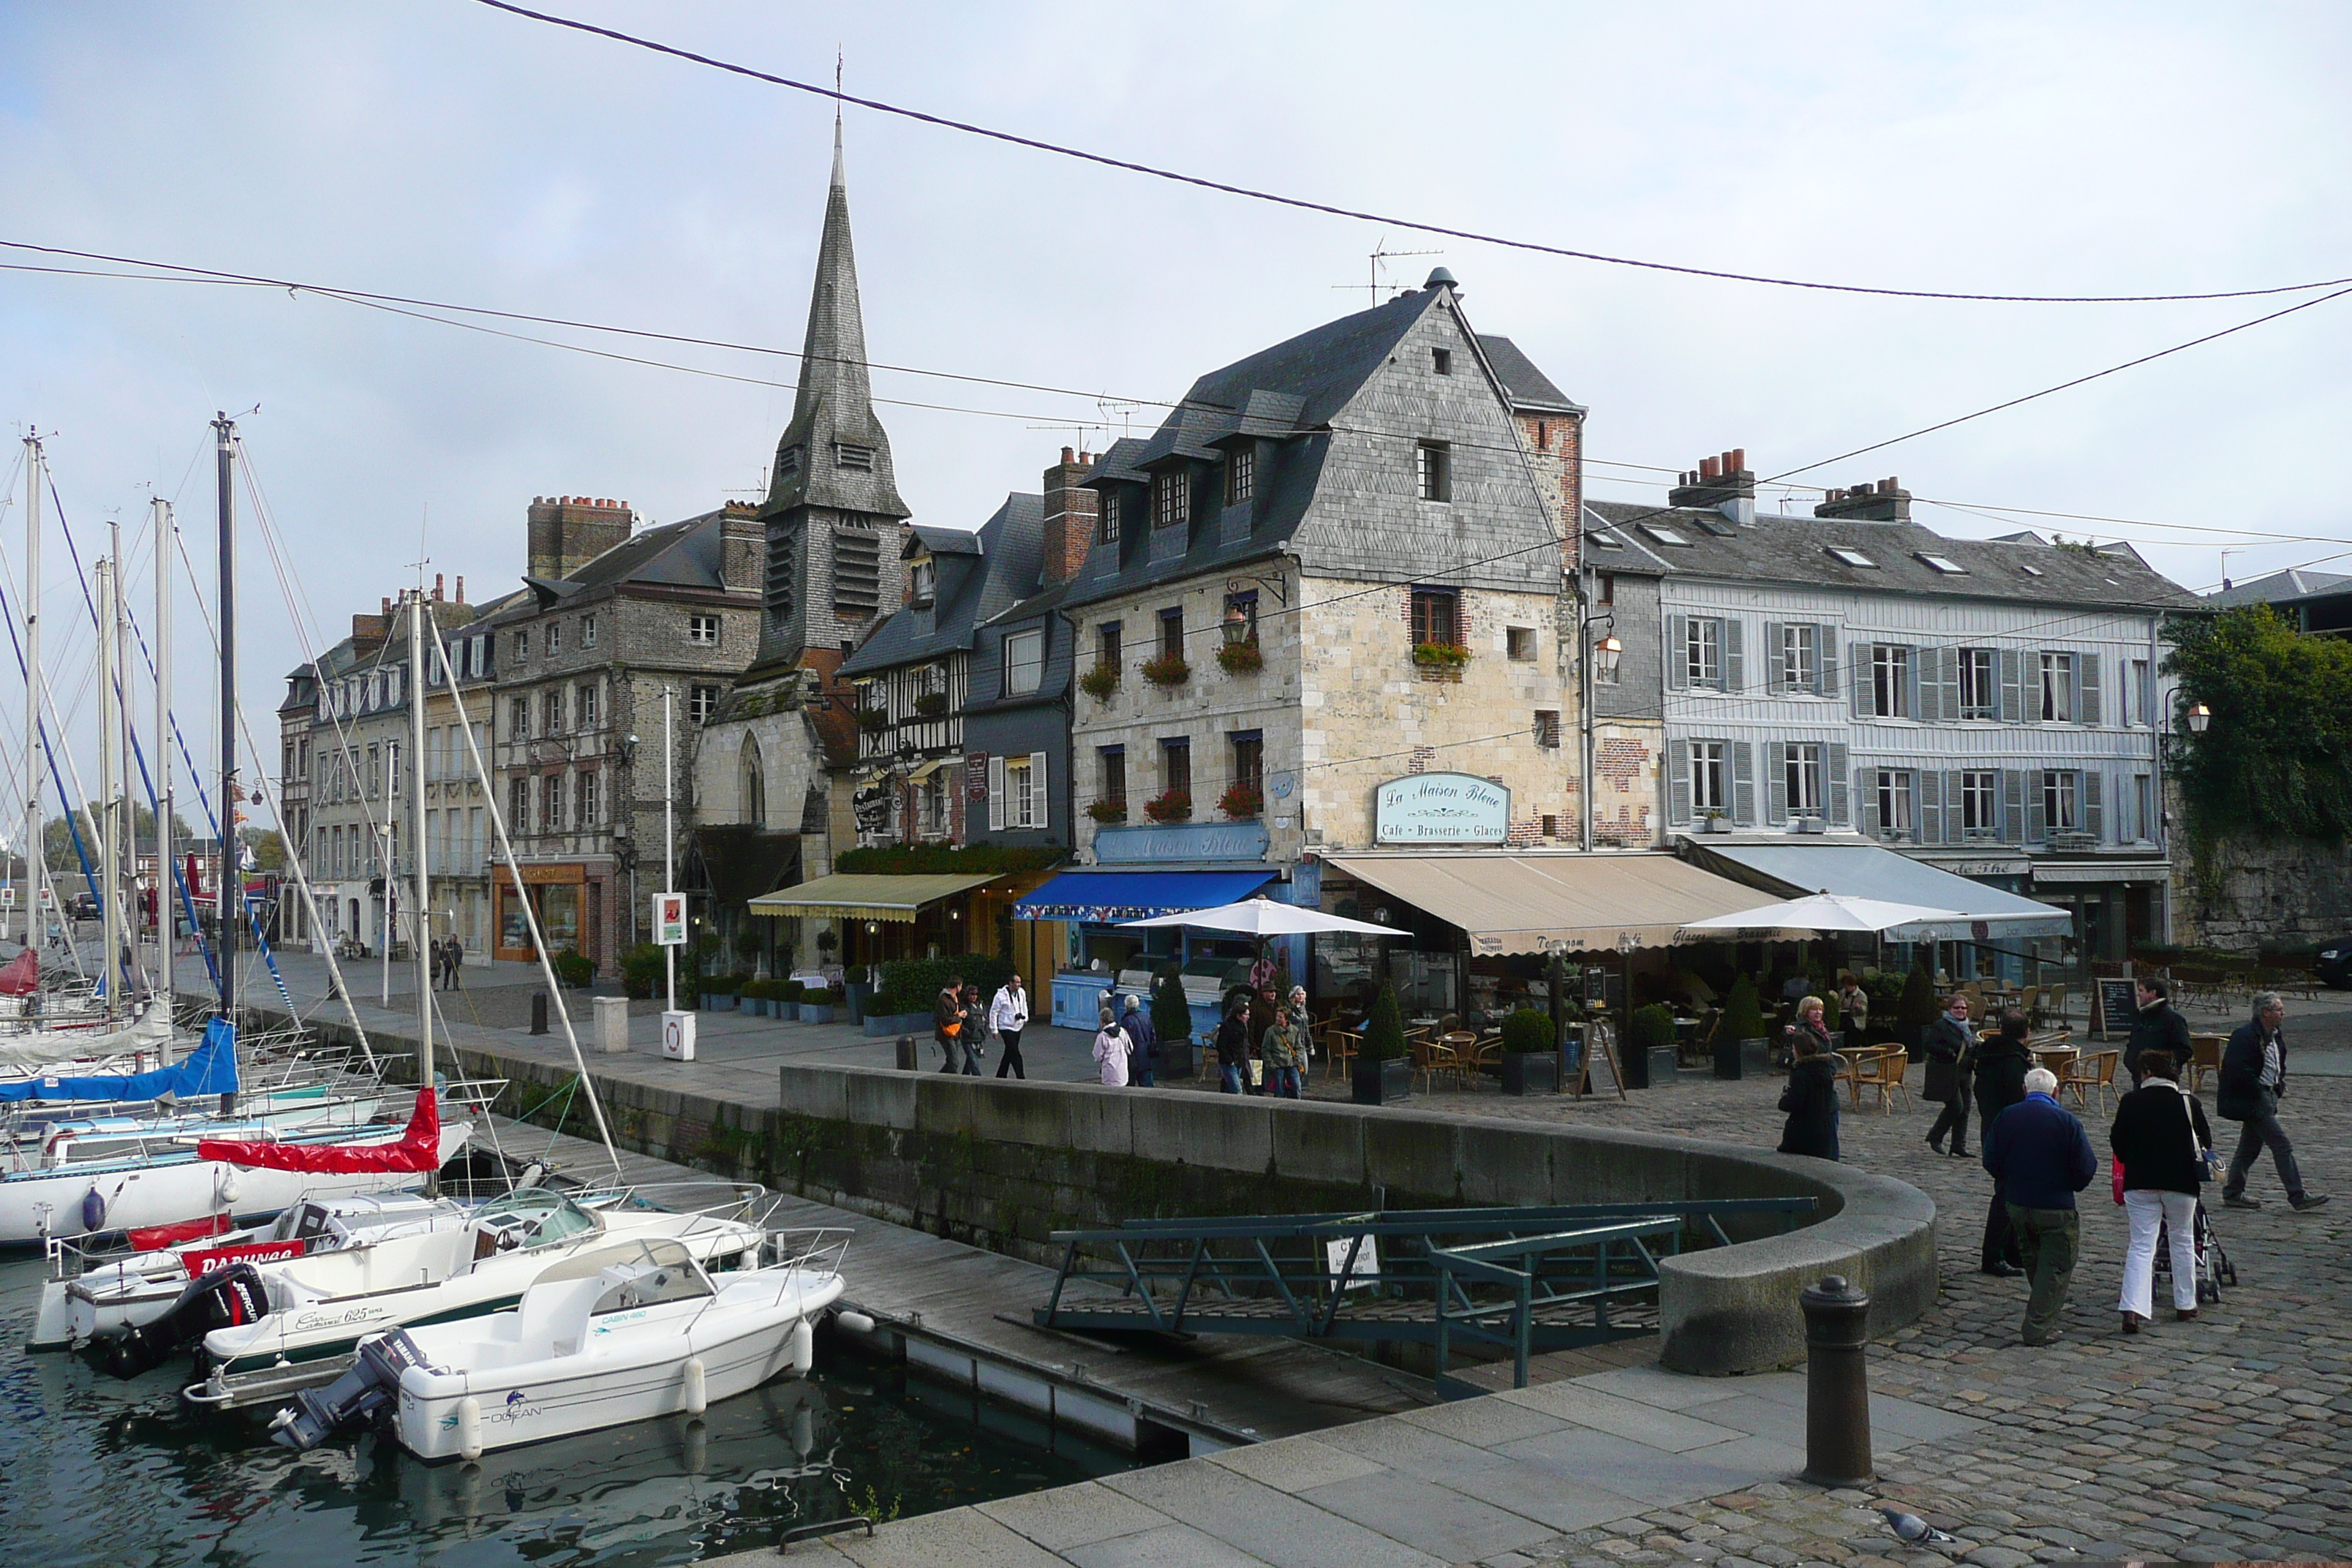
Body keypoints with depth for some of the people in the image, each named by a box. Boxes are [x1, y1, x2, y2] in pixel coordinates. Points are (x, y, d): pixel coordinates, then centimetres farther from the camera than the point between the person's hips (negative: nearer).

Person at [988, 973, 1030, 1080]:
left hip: (1018, 1027, 7)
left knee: (1009, 1053, 15)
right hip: (1006, 1028, -7)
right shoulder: (1001, 995, -16)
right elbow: (993, 1012, -9)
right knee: (1015, 1055, -10)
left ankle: (1000, 1077, 27)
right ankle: (1021, 1078, -7)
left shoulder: (1021, 993, 2)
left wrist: (1024, 1017, 3)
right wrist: (994, 1029, -9)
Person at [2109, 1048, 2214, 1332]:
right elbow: (2205, 1142, 6)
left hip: (2139, 1183, -1)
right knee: (2182, 1241, 19)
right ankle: (2185, 1304, 29)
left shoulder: (2130, 1102, -5)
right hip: (2180, 1181, 1)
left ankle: (2132, 1308, -14)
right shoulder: (2189, 1103, -3)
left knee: (2141, 1245, 0)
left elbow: (2118, 1144, -1)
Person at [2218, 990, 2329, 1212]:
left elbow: (2279, 1065, 27)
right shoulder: (2246, 1036, -18)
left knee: (2250, 1147, 13)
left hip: (2267, 1097, 10)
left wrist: (2279, 1086, 10)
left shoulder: (2275, 1036, 12)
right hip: (2252, 1101, -10)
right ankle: (2297, 1197, -7)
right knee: (2282, 1145, -10)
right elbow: (2240, 1072, -23)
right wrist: (2260, 1095, -17)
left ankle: (2233, 1194, 19)